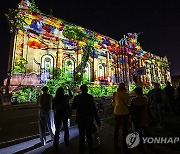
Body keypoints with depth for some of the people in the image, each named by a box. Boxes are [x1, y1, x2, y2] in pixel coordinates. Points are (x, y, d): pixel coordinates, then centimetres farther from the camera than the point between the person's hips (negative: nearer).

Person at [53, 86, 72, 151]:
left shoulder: (55, 99, -10)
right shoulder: (66, 97, -13)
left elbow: (53, 108, -2)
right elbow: (71, 96, 8)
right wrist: (69, 90, 15)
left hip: (58, 115, 0)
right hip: (65, 115, 0)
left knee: (57, 130, 11)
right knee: (66, 128, 20)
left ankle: (55, 145, 15)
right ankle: (66, 141, 34)